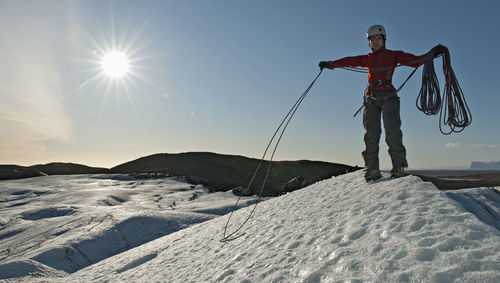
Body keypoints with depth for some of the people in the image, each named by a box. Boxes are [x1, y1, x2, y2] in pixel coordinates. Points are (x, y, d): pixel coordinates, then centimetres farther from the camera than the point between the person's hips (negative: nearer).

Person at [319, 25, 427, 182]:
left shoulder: (393, 55, 17)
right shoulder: (367, 59, 26)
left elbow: (414, 60, 6)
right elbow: (349, 61, 23)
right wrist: (330, 64, 14)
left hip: (388, 95, -3)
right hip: (371, 97, 3)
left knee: (392, 130, -17)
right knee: (371, 132, -9)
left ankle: (399, 167, -16)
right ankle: (372, 170, -11)